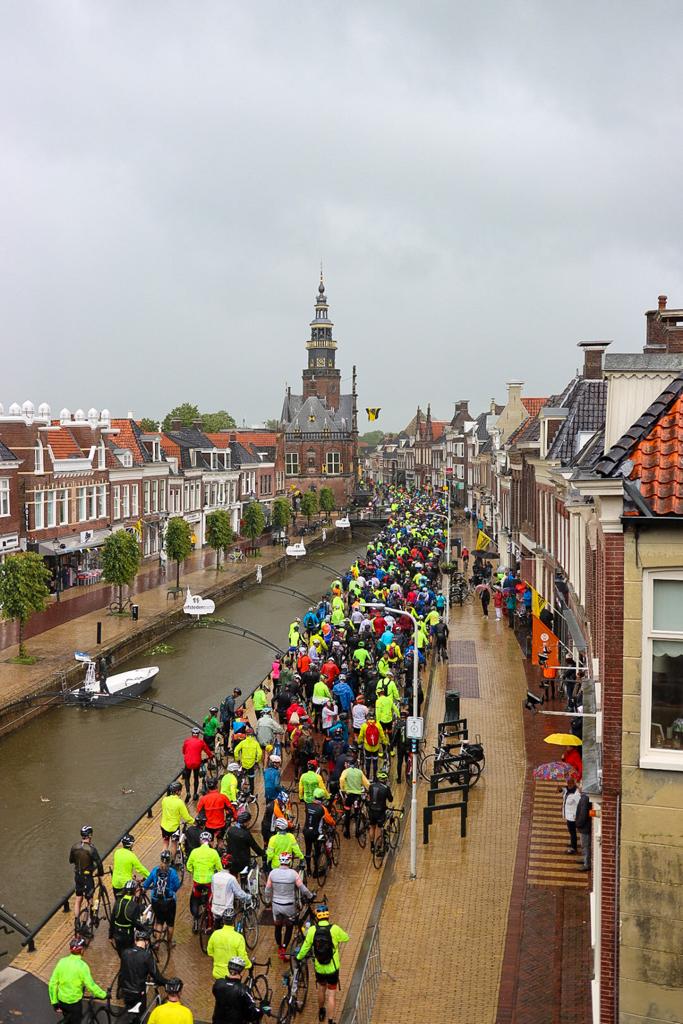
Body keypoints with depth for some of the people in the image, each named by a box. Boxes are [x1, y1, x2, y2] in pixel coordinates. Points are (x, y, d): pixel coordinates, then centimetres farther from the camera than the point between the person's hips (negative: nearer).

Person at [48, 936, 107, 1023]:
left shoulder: (62, 961, -9)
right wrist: (104, 995, -5)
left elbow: (52, 983, -5)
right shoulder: (82, 966, -22)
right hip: (75, 1002, -4)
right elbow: (91, 986, -19)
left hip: (62, 1000, 5)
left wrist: (54, 1002, 4)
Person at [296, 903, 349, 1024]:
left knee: (321, 989, 28)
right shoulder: (334, 929, -19)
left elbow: (305, 946, -4)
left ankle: (321, 1012, 47)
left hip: (319, 968, 2)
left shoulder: (312, 930, -14)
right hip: (332, 968, -2)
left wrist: (298, 957, 14)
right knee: (331, 996, 10)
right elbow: (346, 938, -2)